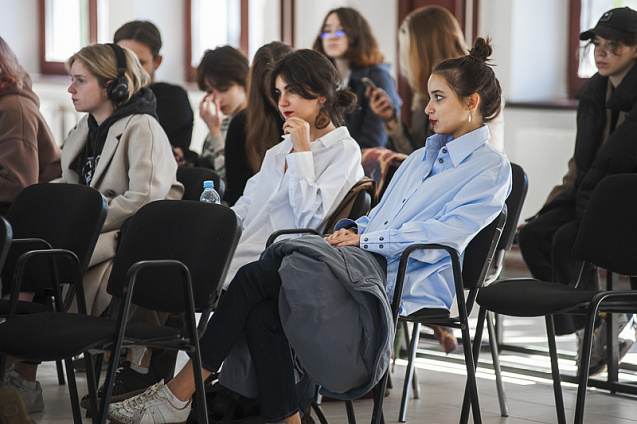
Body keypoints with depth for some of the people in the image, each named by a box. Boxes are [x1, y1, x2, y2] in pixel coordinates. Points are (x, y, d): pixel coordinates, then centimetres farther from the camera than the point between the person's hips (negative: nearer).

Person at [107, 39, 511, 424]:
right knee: (261, 307, -24)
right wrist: (350, 229, 7)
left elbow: (443, 235, -10)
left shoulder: (491, 168, 3)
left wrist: (366, 239, -10)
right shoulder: (422, 157, 30)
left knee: (256, 277, -23)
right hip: (366, 262, 8)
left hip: (402, 280, -8)